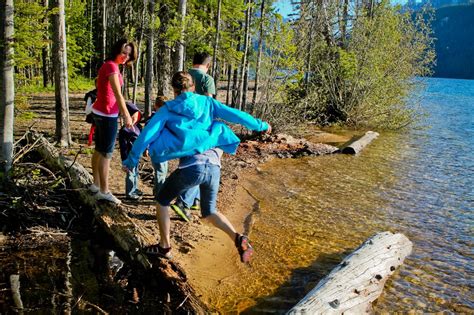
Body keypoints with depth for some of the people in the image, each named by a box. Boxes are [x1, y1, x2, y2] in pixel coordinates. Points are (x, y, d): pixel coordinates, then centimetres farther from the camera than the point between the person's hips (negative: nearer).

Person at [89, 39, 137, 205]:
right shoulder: (112, 66, -15)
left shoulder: (107, 65, 15)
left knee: (99, 150, 15)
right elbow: (117, 94, -24)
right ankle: (104, 191, -1)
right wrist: (127, 115, -26)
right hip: (107, 114, -10)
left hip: (99, 112, 10)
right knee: (106, 153, -5)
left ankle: (96, 185, 25)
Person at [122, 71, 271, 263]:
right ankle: (238, 238, 1)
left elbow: (147, 133, 4)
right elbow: (236, 115, 14)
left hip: (191, 167, -4)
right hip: (213, 166, 4)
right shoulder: (207, 103, 14)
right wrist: (261, 125, 26)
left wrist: (131, 159, 11)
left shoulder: (168, 109, 8)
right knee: (209, 212, 24)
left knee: (162, 201, 24)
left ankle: (164, 247, 31)